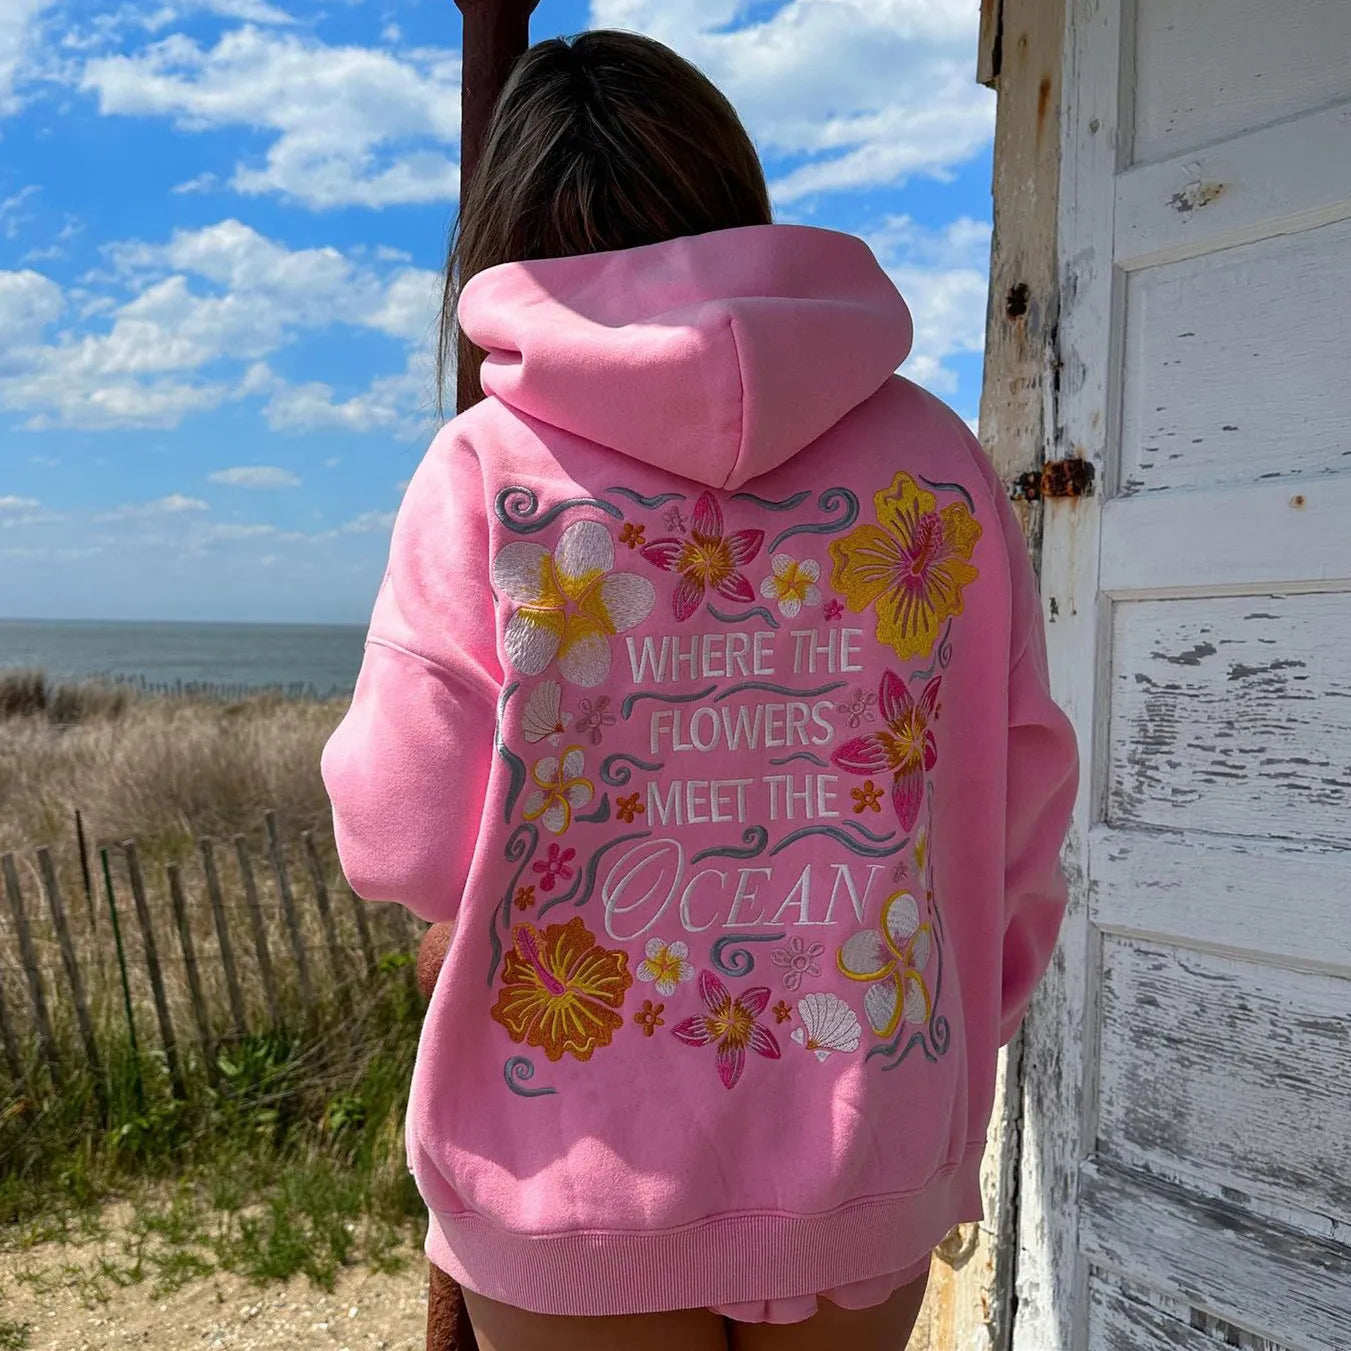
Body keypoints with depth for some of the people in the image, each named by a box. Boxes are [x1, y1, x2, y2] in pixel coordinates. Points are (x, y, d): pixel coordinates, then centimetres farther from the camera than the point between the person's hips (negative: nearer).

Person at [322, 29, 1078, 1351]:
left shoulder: (488, 466, -11)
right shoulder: (936, 461, -4)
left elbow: (402, 839, -11)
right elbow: (1017, 811, 0)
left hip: (579, 1167, -2)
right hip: (871, 1179, 3)